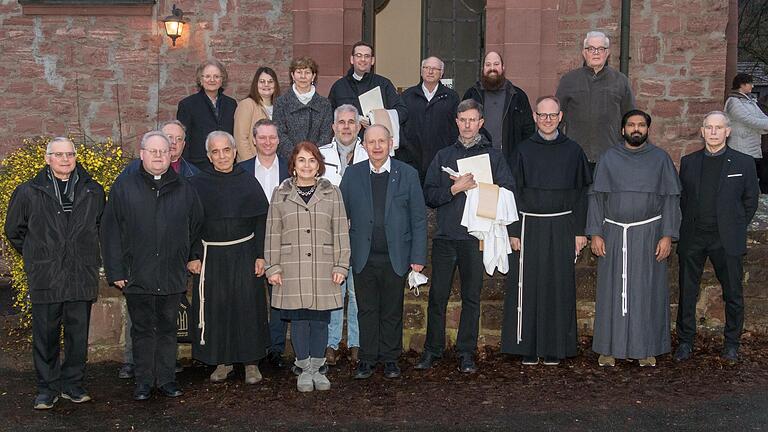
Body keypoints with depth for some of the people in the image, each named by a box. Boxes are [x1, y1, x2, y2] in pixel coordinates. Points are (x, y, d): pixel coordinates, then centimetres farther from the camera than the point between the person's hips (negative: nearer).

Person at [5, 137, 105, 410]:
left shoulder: (93, 192, 8)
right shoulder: (29, 192, 3)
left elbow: (102, 227, 22)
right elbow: (14, 230, 14)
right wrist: (35, 256, 13)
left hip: (82, 277, 1)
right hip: (44, 279, -1)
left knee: (78, 335, 6)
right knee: (45, 336, 3)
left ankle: (72, 385, 20)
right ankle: (47, 389, 15)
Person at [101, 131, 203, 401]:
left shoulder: (184, 190, 6)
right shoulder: (124, 187, 0)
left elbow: (196, 227, 15)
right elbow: (110, 230, -1)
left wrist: (192, 260, 8)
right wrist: (115, 271, -5)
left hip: (173, 276, 1)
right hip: (137, 275, -1)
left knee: (168, 328, 10)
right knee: (142, 330, 8)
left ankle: (166, 379, 20)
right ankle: (143, 382, 17)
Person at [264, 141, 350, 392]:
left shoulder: (332, 193, 7)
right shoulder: (281, 193, 7)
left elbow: (341, 232, 5)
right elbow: (273, 233, 7)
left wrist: (341, 266, 0)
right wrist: (272, 267, 1)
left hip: (323, 269, 0)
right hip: (292, 270, 0)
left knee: (320, 319, 4)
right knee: (298, 319, 3)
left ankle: (317, 368, 17)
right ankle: (305, 370, 16)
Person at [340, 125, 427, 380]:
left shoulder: (408, 174, 0)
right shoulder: (352, 174, 3)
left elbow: (419, 219, 1)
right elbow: (341, 215, 6)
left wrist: (418, 257, -4)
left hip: (395, 258, -1)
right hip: (363, 258, 1)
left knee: (392, 311, 9)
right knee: (366, 310, 8)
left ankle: (390, 358, 23)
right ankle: (367, 359, 20)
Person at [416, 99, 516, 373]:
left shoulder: (493, 156, 9)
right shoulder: (443, 156, 14)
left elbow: (507, 193, 0)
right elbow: (429, 196, 5)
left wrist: (476, 187, -7)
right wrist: (455, 189, -10)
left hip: (476, 237, -1)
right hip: (445, 236, 1)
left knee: (471, 297, 4)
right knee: (437, 296, 2)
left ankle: (466, 353, 12)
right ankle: (432, 350, 13)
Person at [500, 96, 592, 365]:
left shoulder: (573, 151, 5)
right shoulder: (524, 151, 4)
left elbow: (582, 192, 6)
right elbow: (513, 192, 2)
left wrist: (580, 231, 0)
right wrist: (514, 231, -5)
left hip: (563, 228, 1)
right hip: (530, 227, 0)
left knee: (559, 287, 4)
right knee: (528, 287, 1)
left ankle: (555, 348, 13)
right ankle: (528, 347, 9)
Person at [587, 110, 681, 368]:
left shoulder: (660, 158, 4)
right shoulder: (609, 158, 5)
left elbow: (671, 199, 2)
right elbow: (597, 197, 5)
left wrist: (667, 236, -6)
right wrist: (595, 234, -2)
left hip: (649, 234, 0)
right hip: (614, 233, 0)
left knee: (647, 291, 4)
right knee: (612, 291, 3)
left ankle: (647, 348, 14)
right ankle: (609, 348, 12)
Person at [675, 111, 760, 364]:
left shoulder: (743, 163, 1)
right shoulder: (688, 162, 7)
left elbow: (751, 200, 6)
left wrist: (735, 228, 4)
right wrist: (688, 227, 6)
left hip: (727, 239, -1)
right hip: (692, 238, 2)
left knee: (733, 294, 6)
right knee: (687, 293, 6)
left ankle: (731, 344, 20)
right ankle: (685, 341, 18)